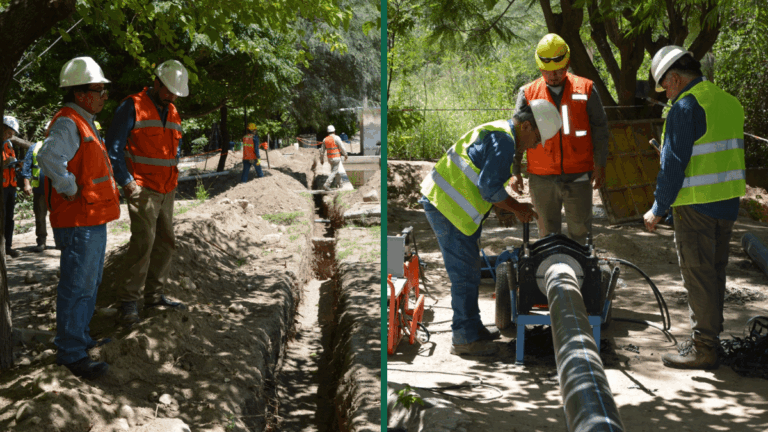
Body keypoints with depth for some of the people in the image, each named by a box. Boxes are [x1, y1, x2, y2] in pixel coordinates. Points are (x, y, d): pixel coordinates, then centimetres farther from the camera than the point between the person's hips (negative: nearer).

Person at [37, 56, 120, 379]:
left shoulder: (83, 123, 16)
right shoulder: (67, 123, -18)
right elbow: (49, 156, -38)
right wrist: (70, 189, -27)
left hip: (93, 220, 11)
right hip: (79, 222, -11)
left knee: (90, 283, 20)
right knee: (78, 287, -6)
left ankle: (80, 338, 33)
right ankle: (71, 353, 0)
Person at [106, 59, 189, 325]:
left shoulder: (173, 113, 15)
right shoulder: (133, 107, -8)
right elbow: (114, 149, -10)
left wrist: (173, 175, 14)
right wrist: (127, 182, -16)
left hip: (167, 190, 8)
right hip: (142, 189, -8)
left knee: (166, 242, 10)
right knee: (143, 241, -15)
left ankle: (154, 295, 20)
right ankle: (129, 300, -9)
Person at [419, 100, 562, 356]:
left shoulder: (495, 134, 20)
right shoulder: (503, 140, -14)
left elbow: (489, 186, 24)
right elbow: (489, 187, -21)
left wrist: (517, 207, 16)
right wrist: (516, 209, -7)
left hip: (441, 201, 11)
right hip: (448, 208, -11)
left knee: (469, 270, 19)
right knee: (465, 275, -4)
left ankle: (472, 327, 30)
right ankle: (465, 339, 4)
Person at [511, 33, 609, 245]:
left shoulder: (585, 89, 3)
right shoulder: (528, 93, 3)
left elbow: (600, 130, 7)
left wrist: (600, 165, 1)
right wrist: (515, 171, 3)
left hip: (578, 177, 0)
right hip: (542, 178, 0)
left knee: (579, 229, 5)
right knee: (548, 233, 8)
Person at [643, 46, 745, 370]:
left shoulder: (685, 107, -14)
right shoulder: (730, 102, 11)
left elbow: (674, 164, -16)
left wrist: (658, 209, -8)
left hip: (696, 204, -8)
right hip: (729, 200, 8)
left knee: (698, 275, -1)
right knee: (714, 271, 17)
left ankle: (703, 348, 4)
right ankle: (711, 335, 27)